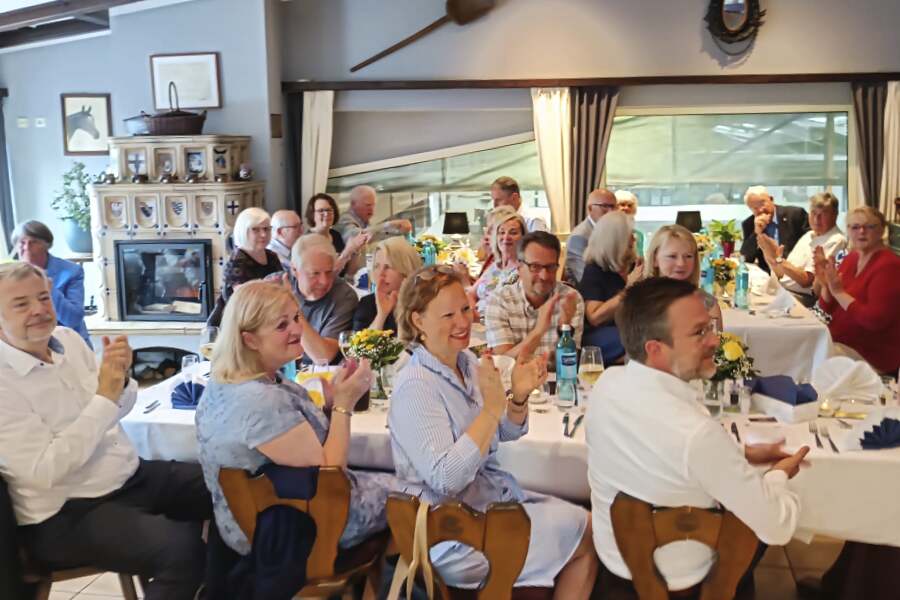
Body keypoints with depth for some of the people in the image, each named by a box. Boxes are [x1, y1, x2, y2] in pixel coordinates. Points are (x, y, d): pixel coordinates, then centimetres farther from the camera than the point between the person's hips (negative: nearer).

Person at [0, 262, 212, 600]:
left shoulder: (67, 338, 3)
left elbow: (120, 409, 12)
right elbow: (44, 472, -25)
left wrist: (120, 379, -11)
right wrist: (104, 397, -25)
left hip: (131, 476, 8)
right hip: (69, 514, -8)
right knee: (183, 548, -29)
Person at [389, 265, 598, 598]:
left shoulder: (467, 361, 1)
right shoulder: (414, 387, -23)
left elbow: (507, 433, 11)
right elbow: (445, 479, -28)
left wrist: (519, 396, -11)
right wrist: (491, 408, -32)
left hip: (498, 497, 8)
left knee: (585, 522, 5)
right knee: (586, 534, -3)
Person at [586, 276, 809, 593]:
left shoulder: (607, 383, -16)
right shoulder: (698, 433, -37)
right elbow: (777, 529, -23)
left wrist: (741, 454, 3)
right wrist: (779, 474, -4)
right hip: (680, 579, -5)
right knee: (763, 524, 22)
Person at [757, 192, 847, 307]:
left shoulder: (836, 241, -8)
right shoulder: (809, 235, 18)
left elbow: (806, 281, -16)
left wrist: (777, 258, -17)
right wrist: (769, 255, -4)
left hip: (802, 297, -8)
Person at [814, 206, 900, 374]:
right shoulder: (851, 258, 7)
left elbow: (875, 320, -27)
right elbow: (828, 308, 8)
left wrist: (839, 292, -23)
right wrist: (825, 285, -11)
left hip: (872, 355, -7)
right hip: (842, 343, 8)